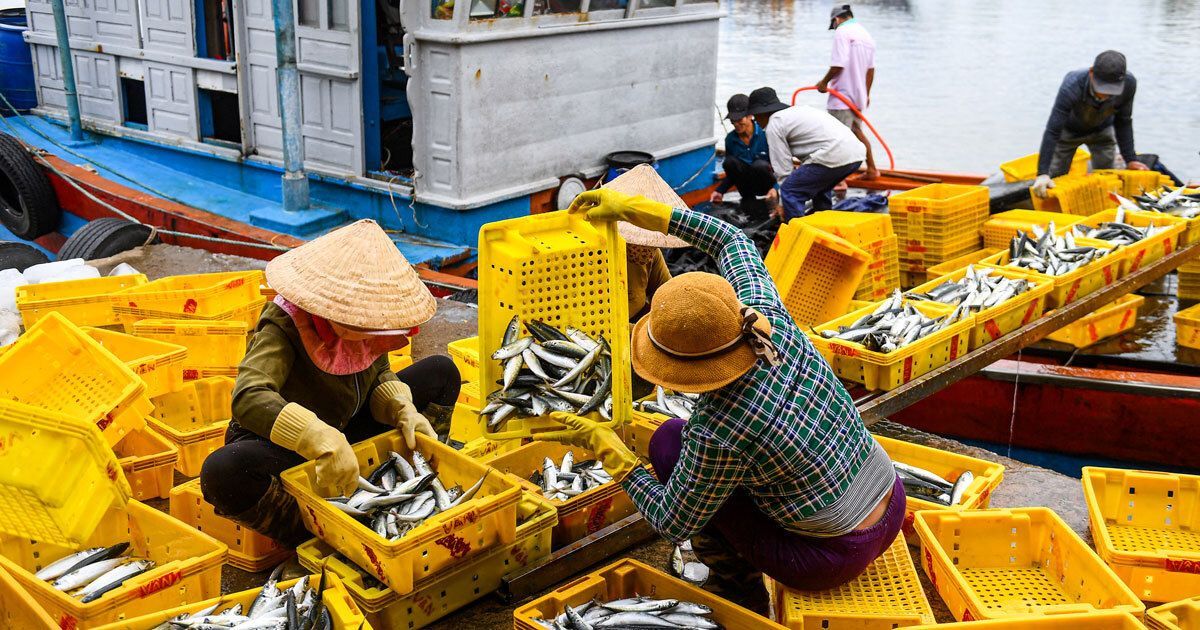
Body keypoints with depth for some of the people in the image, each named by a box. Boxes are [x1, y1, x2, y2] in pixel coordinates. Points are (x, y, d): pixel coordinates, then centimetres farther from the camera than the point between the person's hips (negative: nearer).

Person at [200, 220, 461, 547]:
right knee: (223, 471, -40)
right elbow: (248, 398, -43)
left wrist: (403, 409, -18)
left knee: (441, 372, -1)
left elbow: (379, 375, 5)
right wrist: (324, 441, -55)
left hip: (344, 438, 6)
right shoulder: (283, 327, -28)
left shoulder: (360, 317, -11)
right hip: (280, 448, -6)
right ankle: (315, 536, -15)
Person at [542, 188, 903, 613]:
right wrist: (637, 209, 6)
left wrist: (607, 450, -6)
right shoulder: (770, 320, -15)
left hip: (832, 558, -6)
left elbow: (673, 525, -12)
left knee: (670, 441, 2)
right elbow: (732, 242, 4)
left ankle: (738, 589, 17)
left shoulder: (717, 433, -29)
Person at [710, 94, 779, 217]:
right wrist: (720, 191, -5)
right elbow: (732, 173, 9)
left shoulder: (765, 134, -17)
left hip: (768, 184, -3)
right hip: (749, 184, 3)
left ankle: (773, 199, -5)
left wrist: (775, 188, -30)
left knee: (760, 165, -35)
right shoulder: (730, 139, -3)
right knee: (730, 161, -23)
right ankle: (748, 199, -1)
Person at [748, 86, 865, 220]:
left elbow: (783, 168, 1)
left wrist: (784, 206, 10)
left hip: (833, 156, -9)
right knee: (820, 186, 32)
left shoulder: (773, 125, 3)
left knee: (790, 191, -2)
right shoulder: (797, 110, 29)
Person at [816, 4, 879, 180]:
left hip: (842, 96, -9)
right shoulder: (867, 35, 12)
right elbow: (870, 70, 16)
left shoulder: (842, 32, -13)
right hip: (859, 95, 9)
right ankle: (871, 170, 34)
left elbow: (838, 65, -21)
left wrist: (824, 82, -6)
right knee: (856, 131, 24)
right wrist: (866, 94, 23)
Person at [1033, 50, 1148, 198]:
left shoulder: (1128, 84, -33)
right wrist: (1042, 173, -46)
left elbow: (1123, 122, -14)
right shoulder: (1072, 87, -43)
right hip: (1068, 130, -2)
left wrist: (1130, 159, -13)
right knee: (1055, 179, 4)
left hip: (1102, 131, 2)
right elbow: (1052, 132, -41)